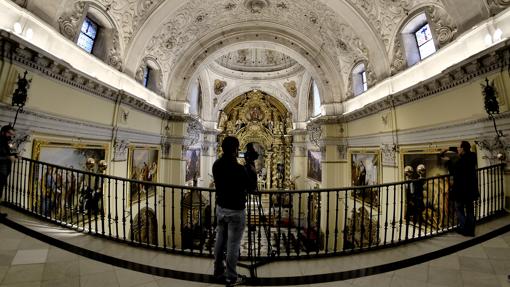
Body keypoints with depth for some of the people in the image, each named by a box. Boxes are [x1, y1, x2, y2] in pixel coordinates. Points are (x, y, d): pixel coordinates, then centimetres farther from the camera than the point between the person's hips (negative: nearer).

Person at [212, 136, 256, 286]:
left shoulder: (216, 164, -4)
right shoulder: (238, 169, -26)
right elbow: (252, 186, -12)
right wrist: (250, 167, -5)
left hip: (220, 207, 7)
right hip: (235, 211, -7)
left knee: (220, 240, 19)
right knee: (233, 244, 9)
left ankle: (218, 272, 36)